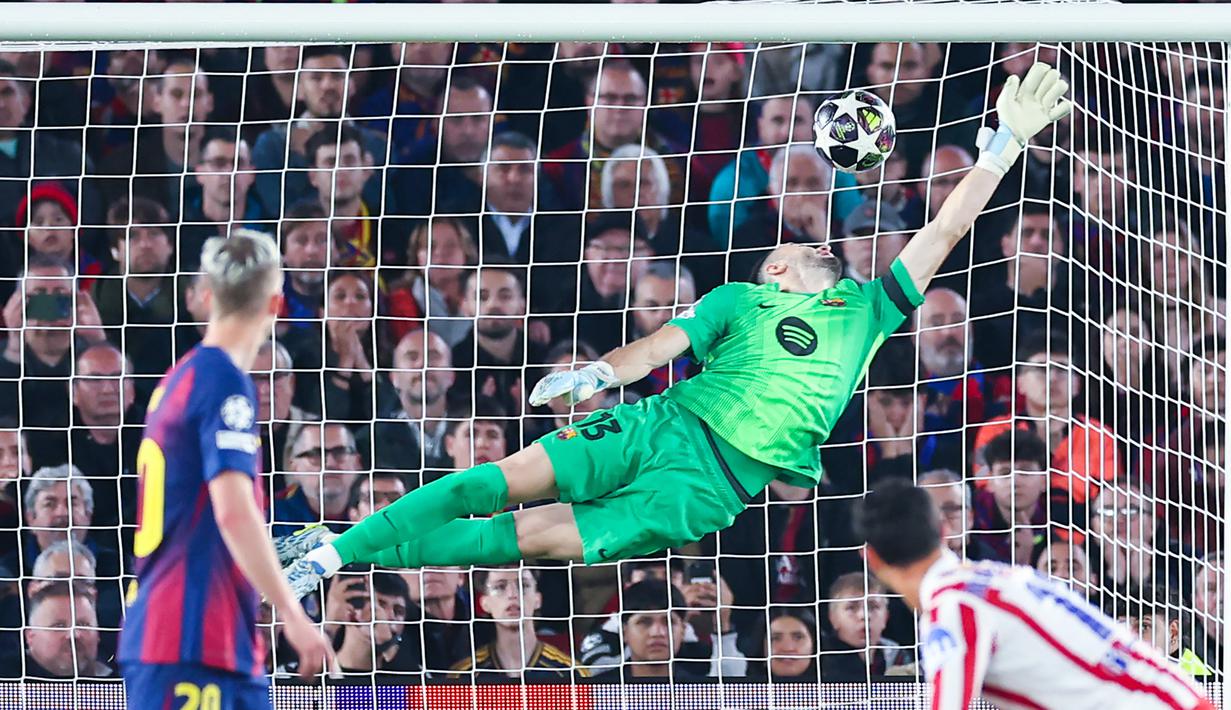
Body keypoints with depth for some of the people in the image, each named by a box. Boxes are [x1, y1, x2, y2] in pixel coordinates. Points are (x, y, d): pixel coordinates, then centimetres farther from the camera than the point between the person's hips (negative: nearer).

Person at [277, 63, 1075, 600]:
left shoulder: (868, 312, 19)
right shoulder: (739, 300, 21)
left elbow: (942, 232, 15)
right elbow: (662, 345, 7)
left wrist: (1006, 141, 10)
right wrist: (595, 374, -13)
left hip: (712, 486, -2)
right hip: (663, 425, 2)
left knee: (538, 535, -15)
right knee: (505, 482, -12)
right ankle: (335, 550, -8)